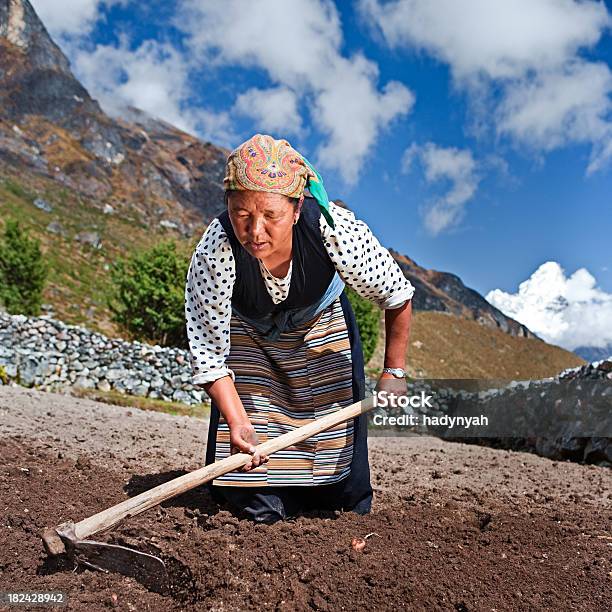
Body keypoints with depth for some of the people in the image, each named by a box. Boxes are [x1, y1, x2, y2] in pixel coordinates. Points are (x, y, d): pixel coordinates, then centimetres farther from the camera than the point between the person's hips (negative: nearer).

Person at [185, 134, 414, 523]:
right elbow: (207, 352, -29)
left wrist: (394, 372, -15)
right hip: (248, 334, 0)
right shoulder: (214, 254, -38)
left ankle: (347, 500, 31)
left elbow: (397, 295, -20)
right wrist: (238, 424, -39)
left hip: (321, 323, 1)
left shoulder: (335, 229, -36)